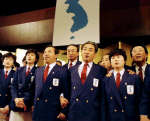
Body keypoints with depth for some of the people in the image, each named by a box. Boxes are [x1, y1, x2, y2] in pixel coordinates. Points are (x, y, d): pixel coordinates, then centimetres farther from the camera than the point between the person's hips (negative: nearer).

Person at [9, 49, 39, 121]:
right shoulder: (19, 70, 14)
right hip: (16, 104, 4)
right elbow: (13, 86, 8)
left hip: (29, 105, -3)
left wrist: (25, 100, -16)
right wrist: (15, 98, -8)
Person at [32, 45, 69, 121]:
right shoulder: (39, 70, 12)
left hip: (53, 112, -4)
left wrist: (64, 111, -9)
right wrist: (34, 105, 11)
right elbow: (36, 89, 16)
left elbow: (66, 93, -7)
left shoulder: (62, 71, -6)